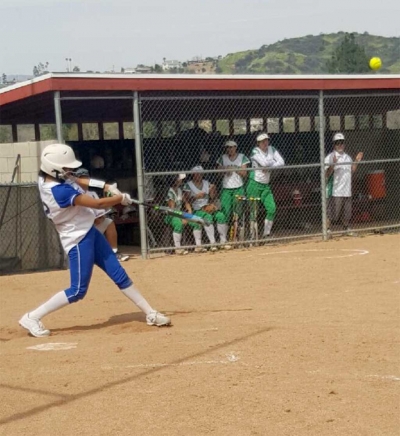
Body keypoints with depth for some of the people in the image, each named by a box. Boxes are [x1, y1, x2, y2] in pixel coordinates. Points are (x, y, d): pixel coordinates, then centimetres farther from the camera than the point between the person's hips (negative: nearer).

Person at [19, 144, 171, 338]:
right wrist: (122, 198, -9)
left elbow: (75, 182, 15)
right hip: (79, 240, -10)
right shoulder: (60, 191, -30)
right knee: (77, 291, -5)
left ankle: (150, 314, 18)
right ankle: (32, 318, 6)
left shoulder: (45, 179, -2)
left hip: (89, 233, 10)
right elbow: (98, 204, -25)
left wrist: (105, 186, 3)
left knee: (119, 275, 11)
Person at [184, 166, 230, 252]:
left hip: (209, 207, 4)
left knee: (221, 216, -25)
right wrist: (196, 196, -23)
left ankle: (223, 241, -21)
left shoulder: (207, 183, 18)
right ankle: (212, 243, -39)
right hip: (196, 210, -4)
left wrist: (213, 190, -6)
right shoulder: (188, 185, 5)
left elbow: (213, 198, 16)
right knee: (207, 217, -35)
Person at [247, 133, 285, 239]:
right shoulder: (255, 151, -11)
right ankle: (252, 237, 2)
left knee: (272, 208, -5)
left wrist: (269, 166, -17)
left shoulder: (271, 149, 6)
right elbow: (264, 163, -27)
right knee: (253, 210, -5)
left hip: (266, 185, 5)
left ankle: (266, 234, 5)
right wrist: (273, 161, -7)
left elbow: (281, 162, -5)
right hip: (255, 184, -5)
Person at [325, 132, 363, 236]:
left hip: (347, 191, 6)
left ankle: (346, 228, 25)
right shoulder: (330, 157, -6)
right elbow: (326, 175, -15)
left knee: (346, 212, 12)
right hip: (335, 191, -6)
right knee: (331, 213, -8)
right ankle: (328, 230, -2)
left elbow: (351, 171, 22)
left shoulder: (347, 157, 16)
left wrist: (356, 161, 15)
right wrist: (333, 164, -29)